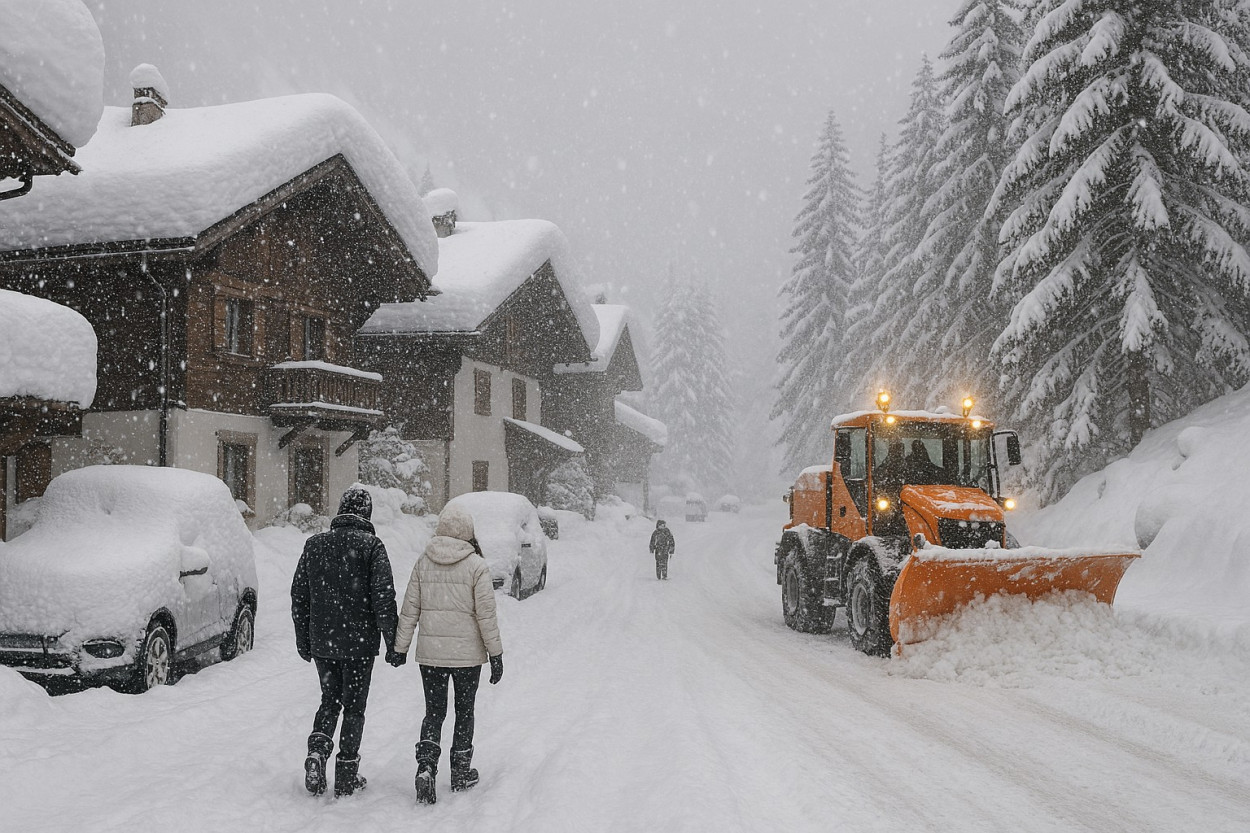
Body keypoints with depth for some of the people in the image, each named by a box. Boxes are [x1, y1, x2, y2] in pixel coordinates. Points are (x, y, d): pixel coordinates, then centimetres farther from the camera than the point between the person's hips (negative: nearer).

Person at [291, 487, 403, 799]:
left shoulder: (314, 544, 5)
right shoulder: (372, 546, -9)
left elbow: (299, 596, 9)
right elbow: (383, 598, -14)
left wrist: (303, 641, 18)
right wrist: (394, 644, -9)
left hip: (322, 642, 4)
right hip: (359, 643, -3)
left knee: (330, 700, 19)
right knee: (354, 705, 7)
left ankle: (317, 750, -2)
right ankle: (346, 774, 11)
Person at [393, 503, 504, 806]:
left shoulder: (423, 562, 1)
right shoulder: (476, 565, -9)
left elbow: (409, 608, 3)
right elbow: (486, 613, -9)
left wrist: (401, 647, 10)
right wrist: (496, 654, -3)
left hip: (429, 652, 2)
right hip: (467, 653, -2)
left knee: (434, 712, 11)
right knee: (464, 712, 14)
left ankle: (426, 765, -9)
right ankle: (461, 774, 22)